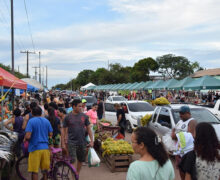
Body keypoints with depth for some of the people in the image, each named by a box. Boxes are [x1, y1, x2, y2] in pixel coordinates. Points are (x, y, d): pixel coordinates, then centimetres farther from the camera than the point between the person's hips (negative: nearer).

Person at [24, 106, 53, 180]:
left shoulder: (31, 121, -8)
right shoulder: (46, 121, 6)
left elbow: (28, 136, -17)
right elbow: (51, 134, 11)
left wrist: (25, 139, 5)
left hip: (35, 148, -4)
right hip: (45, 147, 5)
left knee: (34, 171, 4)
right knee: (45, 170, 16)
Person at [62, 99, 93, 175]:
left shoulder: (84, 116, 2)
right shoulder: (68, 117, -3)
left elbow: (88, 128, 6)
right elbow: (64, 131, 1)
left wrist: (91, 140, 0)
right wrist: (63, 143, -1)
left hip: (82, 142, 3)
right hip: (71, 142, -3)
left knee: (81, 160, 13)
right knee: (73, 161, -6)